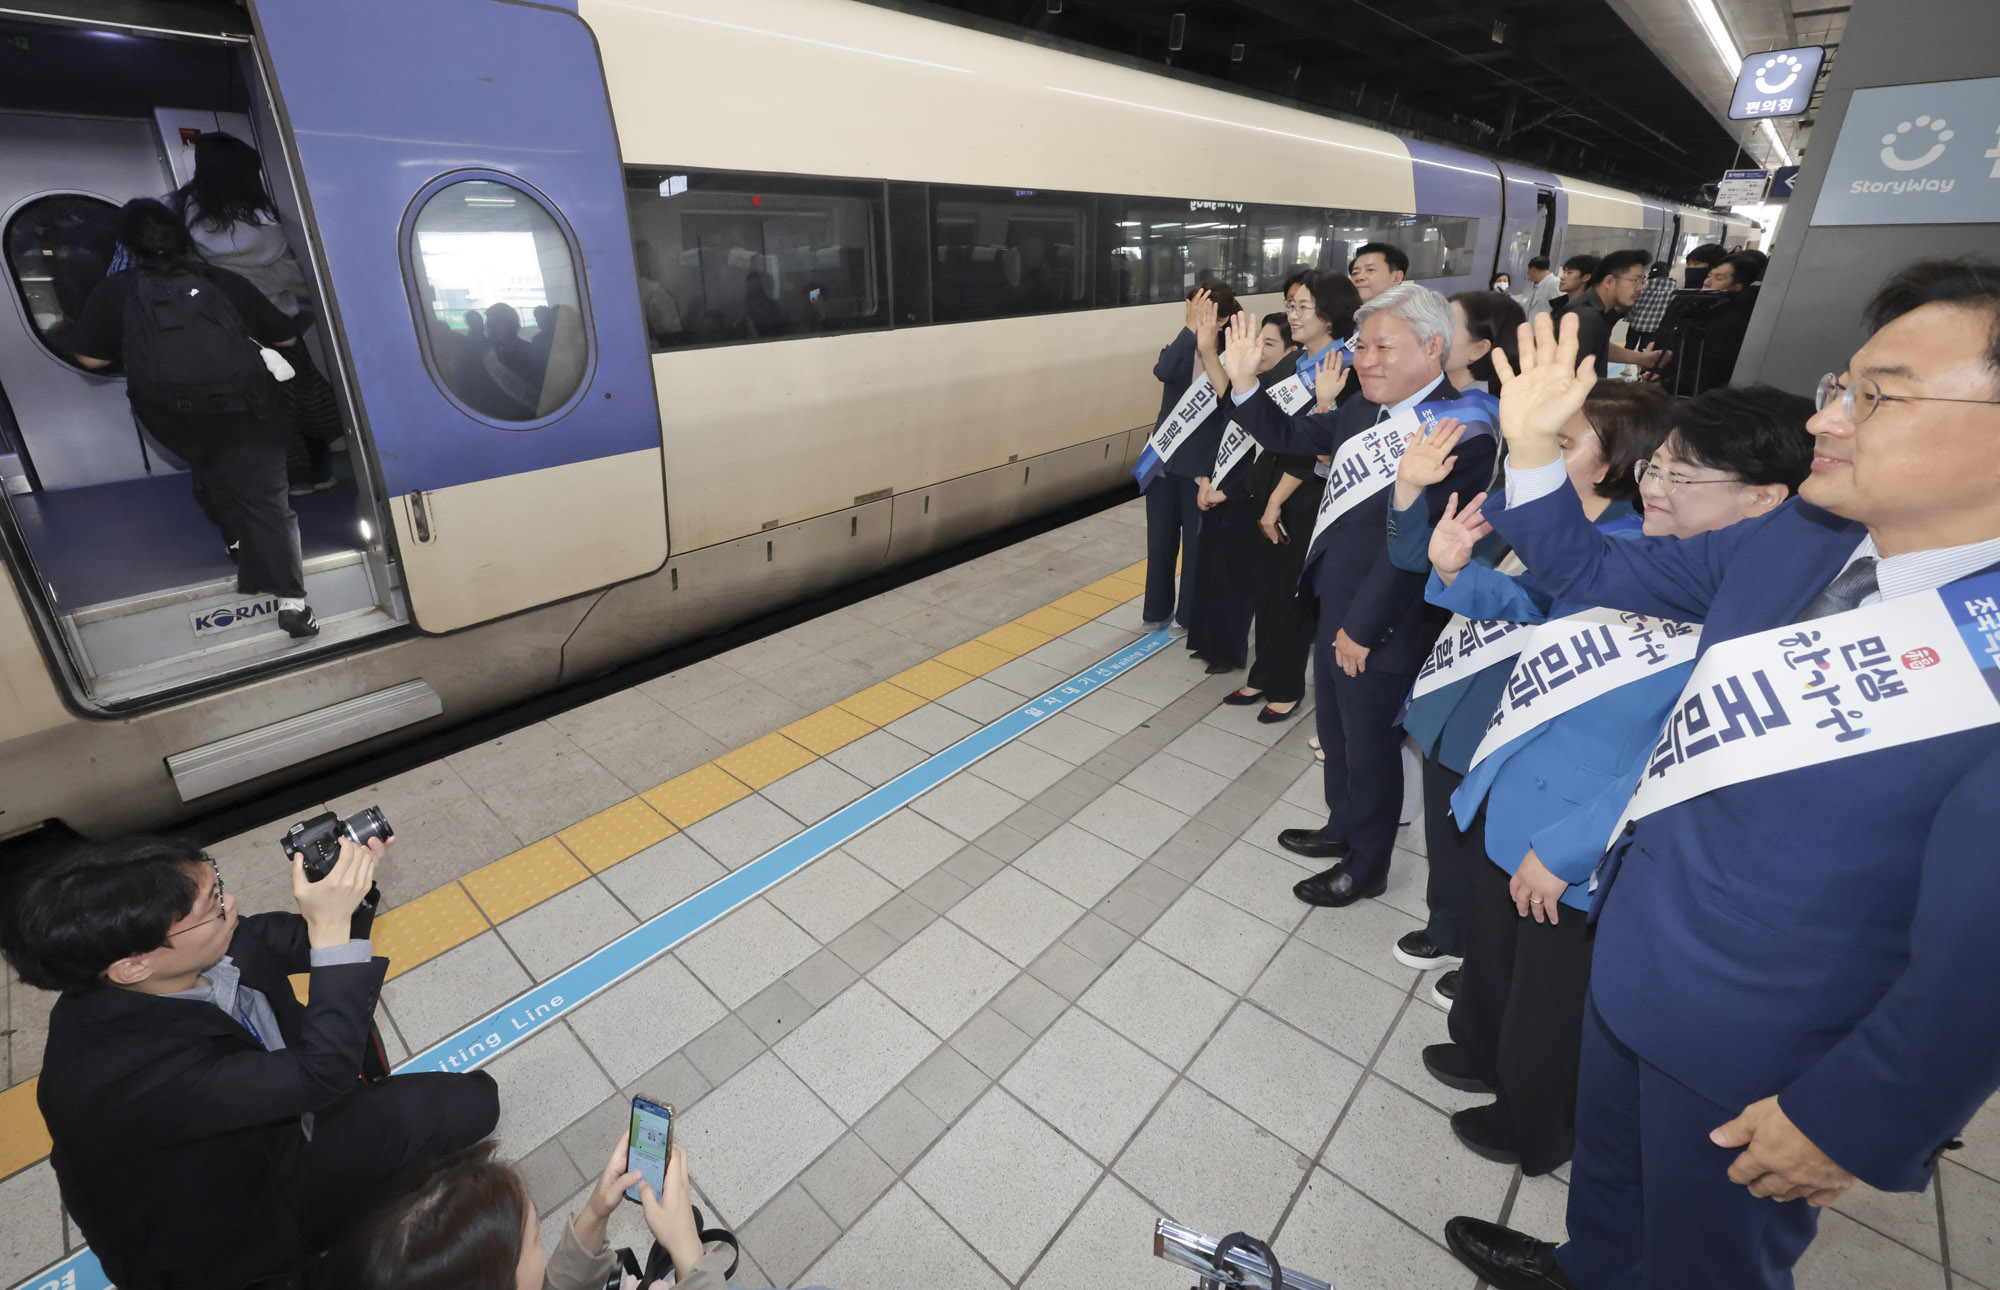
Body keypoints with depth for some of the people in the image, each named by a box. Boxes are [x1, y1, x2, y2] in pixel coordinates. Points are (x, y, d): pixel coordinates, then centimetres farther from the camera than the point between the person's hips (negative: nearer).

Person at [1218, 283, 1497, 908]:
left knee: (1370, 748, 11)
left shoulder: (1460, 433, -23)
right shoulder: (1364, 410, 3)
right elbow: (1289, 437, 13)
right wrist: (1244, 383, -2)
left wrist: (1362, 628, -19)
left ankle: (1366, 867, 35)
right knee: (1336, 733, 24)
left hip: (1382, 629, -8)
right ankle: (1343, 828, 48)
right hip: (1334, 609, 8)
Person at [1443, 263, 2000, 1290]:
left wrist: (1856, 1118, -15)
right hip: (1628, 961, 6)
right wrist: (1528, 443, -8)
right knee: (1608, 1175, 32)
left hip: (1760, 1063, -6)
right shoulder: (1791, 540, -7)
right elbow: (1590, 571, 4)